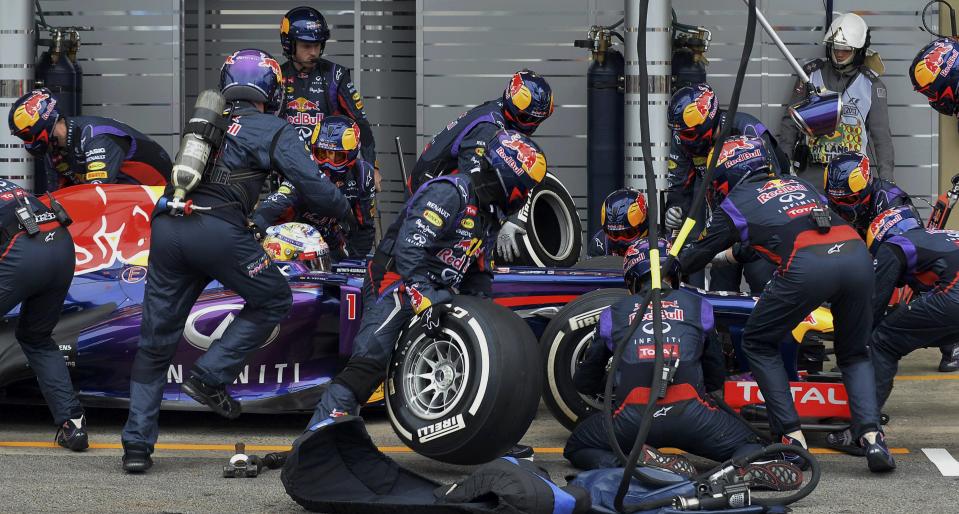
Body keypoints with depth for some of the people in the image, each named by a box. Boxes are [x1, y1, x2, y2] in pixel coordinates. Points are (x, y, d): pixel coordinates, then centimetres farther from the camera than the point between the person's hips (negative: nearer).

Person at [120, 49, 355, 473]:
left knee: (155, 343, 11)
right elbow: (313, 187, 2)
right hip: (217, 230, -5)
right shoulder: (273, 130, 11)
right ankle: (210, 375, 6)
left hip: (166, 227, 5)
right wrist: (346, 211, 22)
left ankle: (137, 443, 7)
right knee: (273, 300, 18)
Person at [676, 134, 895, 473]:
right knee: (854, 354, 23)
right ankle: (871, 435, 1)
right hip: (857, 254, 4)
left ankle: (792, 436, 9)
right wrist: (739, 251, 67)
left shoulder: (734, 204, 21)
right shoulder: (798, 184, 35)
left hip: (807, 267, -4)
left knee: (758, 344, 19)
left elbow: (695, 258, 34)